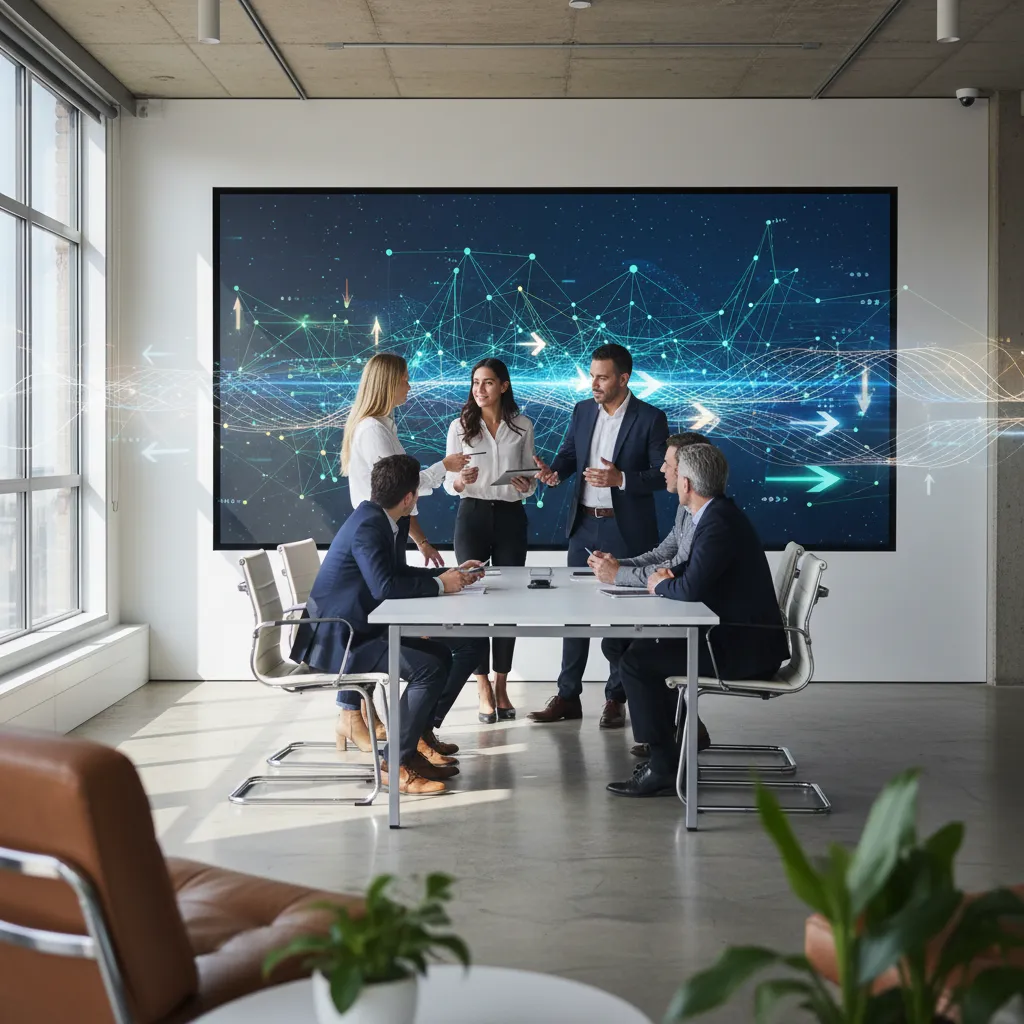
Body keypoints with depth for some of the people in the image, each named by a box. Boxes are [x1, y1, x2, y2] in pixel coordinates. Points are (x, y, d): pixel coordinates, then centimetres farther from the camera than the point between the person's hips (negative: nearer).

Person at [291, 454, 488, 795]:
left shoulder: (391, 522, 7)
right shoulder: (367, 526, -22)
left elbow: (398, 573, 19)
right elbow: (384, 586, -34)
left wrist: (451, 573, 9)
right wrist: (439, 584, -22)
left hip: (364, 629, 10)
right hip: (336, 640, -10)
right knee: (430, 667, -26)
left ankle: (421, 732, 19)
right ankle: (395, 762, -14)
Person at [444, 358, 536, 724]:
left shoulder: (522, 427, 4)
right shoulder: (460, 427, 1)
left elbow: (530, 480, 8)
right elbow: (449, 483, 2)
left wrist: (527, 486, -15)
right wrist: (460, 481, -21)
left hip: (510, 516, 1)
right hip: (473, 515, -1)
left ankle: (501, 686, 12)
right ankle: (483, 689, 6)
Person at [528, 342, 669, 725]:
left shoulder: (650, 419, -10)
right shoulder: (582, 411, 6)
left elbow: (663, 475, -10)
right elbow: (568, 453, 10)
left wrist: (620, 478, -24)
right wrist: (555, 471, -13)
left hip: (626, 531, -5)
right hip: (583, 525, 5)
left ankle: (617, 698, 17)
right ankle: (567, 696, 14)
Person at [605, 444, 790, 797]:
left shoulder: (719, 523, -21)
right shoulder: (719, 513, 11)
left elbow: (692, 588, -29)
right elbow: (697, 567, 25)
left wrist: (660, 585, -8)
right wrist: (671, 574, 5)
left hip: (743, 648, -11)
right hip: (739, 636, 11)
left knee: (635, 660, -11)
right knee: (651, 646, 23)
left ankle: (664, 766, -5)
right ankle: (668, 746, 27)